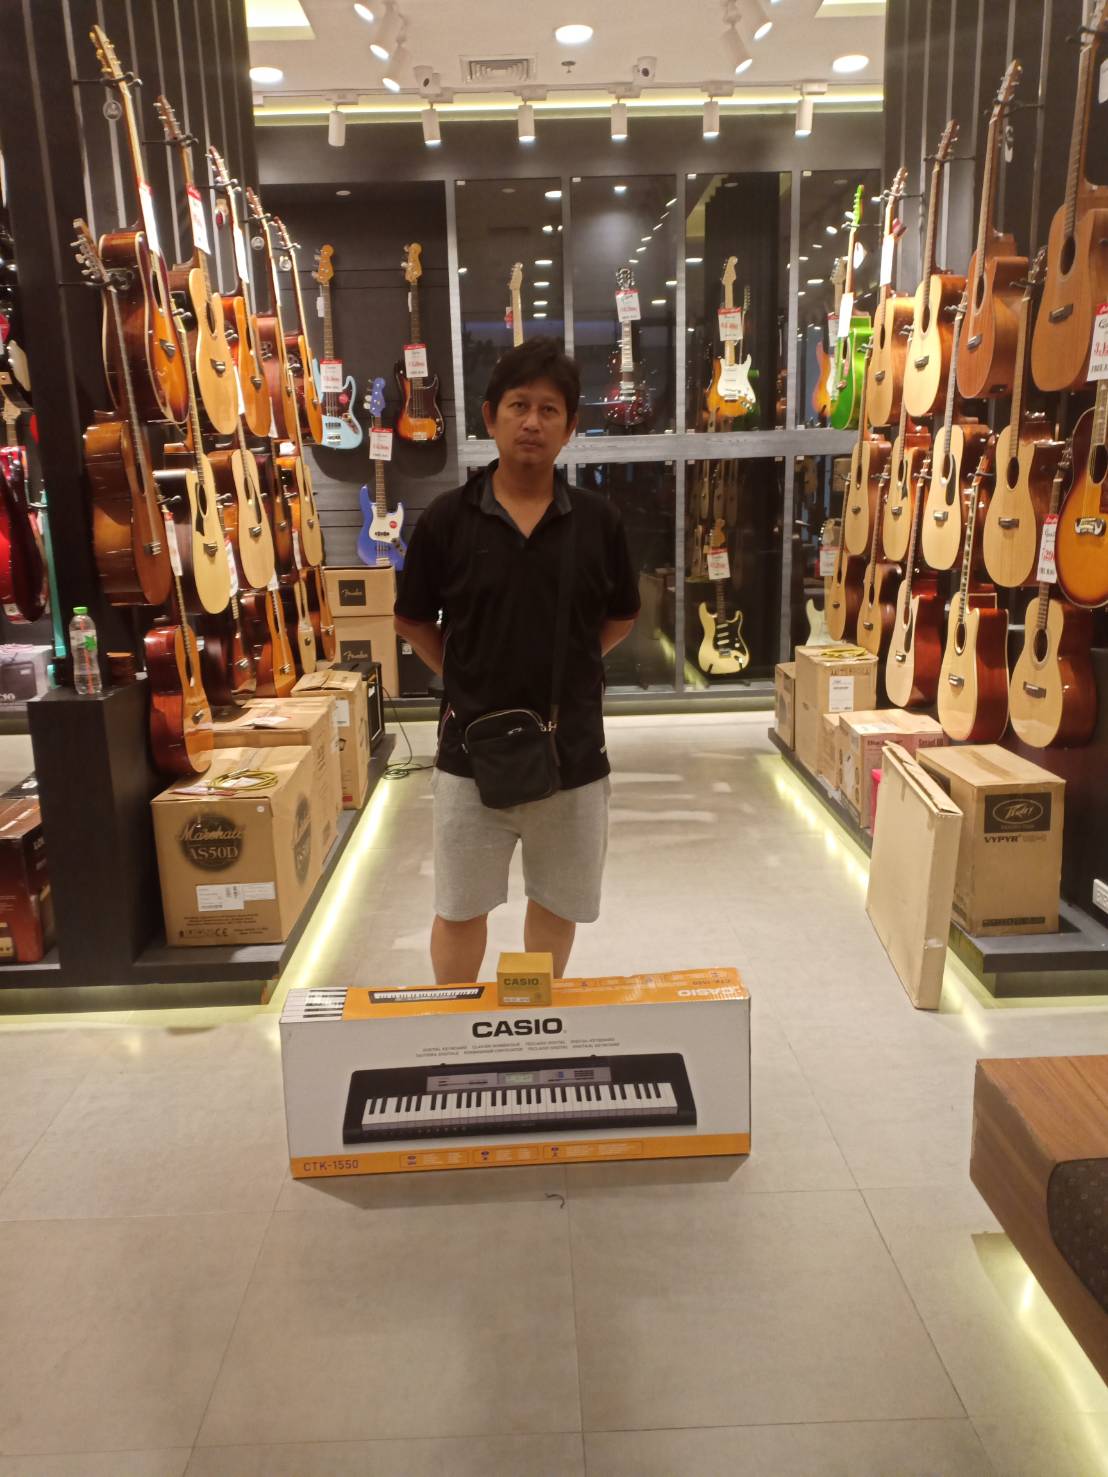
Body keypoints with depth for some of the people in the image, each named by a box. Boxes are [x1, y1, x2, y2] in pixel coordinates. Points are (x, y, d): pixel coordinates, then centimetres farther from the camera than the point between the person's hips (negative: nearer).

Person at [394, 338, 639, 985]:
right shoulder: (447, 518, -5)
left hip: (573, 751, 1)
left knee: (558, 905, 16)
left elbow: (622, 617, 11)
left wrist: (565, 668, 3)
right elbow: (414, 620, 7)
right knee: (460, 909, 12)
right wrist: (463, 680, -1)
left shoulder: (598, 519, -2)